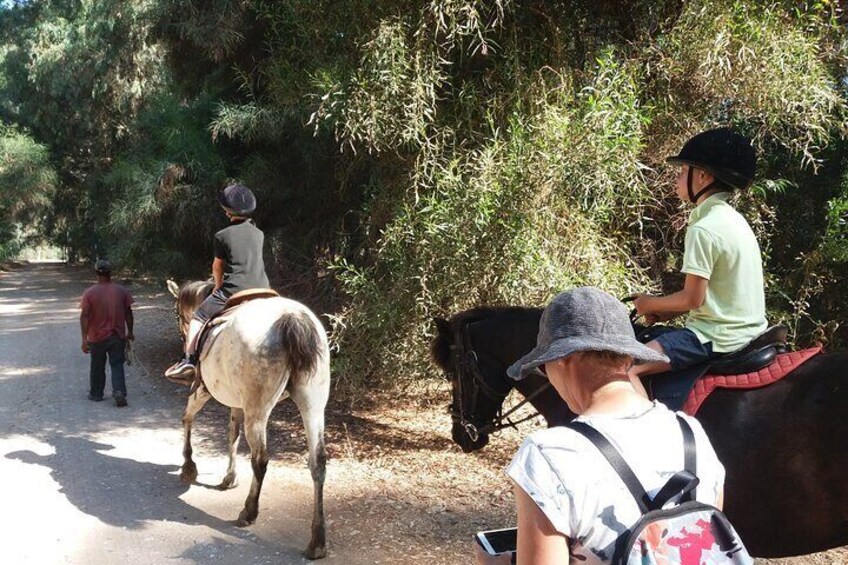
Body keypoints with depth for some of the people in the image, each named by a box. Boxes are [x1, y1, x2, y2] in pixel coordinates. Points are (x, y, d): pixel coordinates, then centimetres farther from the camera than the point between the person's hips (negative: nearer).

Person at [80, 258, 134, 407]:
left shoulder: (89, 293, -9)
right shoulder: (121, 291, -4)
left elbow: (84, 316, -12)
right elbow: (128, 313, 1)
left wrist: (84, 338, -8)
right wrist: (129, 332, 13)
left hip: (97, 337, -1)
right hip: (118, 337, 1)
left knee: (97, 367, 15)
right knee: (117, 365, 6)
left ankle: (96, 394, 27)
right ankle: (119, 392, -12)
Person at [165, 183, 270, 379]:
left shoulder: (223, 236, -2)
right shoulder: (259, 234, 11)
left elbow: (217, 267, 10)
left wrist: (218, 285, 30)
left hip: (233, 291, -4)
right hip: (261, 291, 4)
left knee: (198, 318, 11)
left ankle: (189, 359, -2)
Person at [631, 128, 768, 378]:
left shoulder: (703, 229, -18)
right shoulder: (734, 219, 12)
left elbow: (693, 298, -18)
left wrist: (650, 304, -2)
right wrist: (667, 311, 12)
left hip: (719, 339, -10)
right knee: (651, 334, 26)